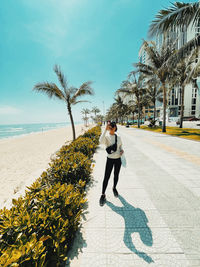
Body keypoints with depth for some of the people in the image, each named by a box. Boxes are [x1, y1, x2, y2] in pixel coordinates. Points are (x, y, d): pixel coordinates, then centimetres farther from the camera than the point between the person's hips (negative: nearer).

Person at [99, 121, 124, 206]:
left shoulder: (118, 137, 0)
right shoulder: (106, 137, -13)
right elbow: (101, 141, -36)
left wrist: (122, 150, -7)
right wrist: (105, 129, -36)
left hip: (118, 159, 4)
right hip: (110, 160, -3)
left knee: (116, 175, 19)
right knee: (106, 177, 1)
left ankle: (114, 188, 45)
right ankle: (103, 195, 19)